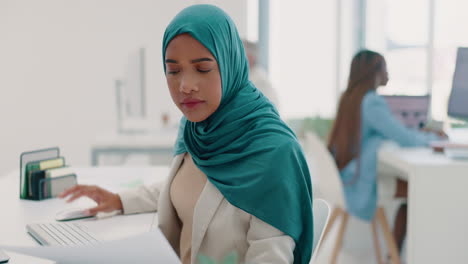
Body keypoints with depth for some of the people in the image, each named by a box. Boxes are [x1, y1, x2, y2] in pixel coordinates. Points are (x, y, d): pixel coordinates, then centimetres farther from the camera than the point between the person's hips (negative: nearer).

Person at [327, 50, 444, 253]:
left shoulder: (349, 97, 8)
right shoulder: (372, 103, -20)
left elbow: (390, 131, 16)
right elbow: (405, 139, -21)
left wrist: (422, 133, 12)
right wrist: (431, 138, -1)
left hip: (346, 176, 9)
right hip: (361, 184, -9)